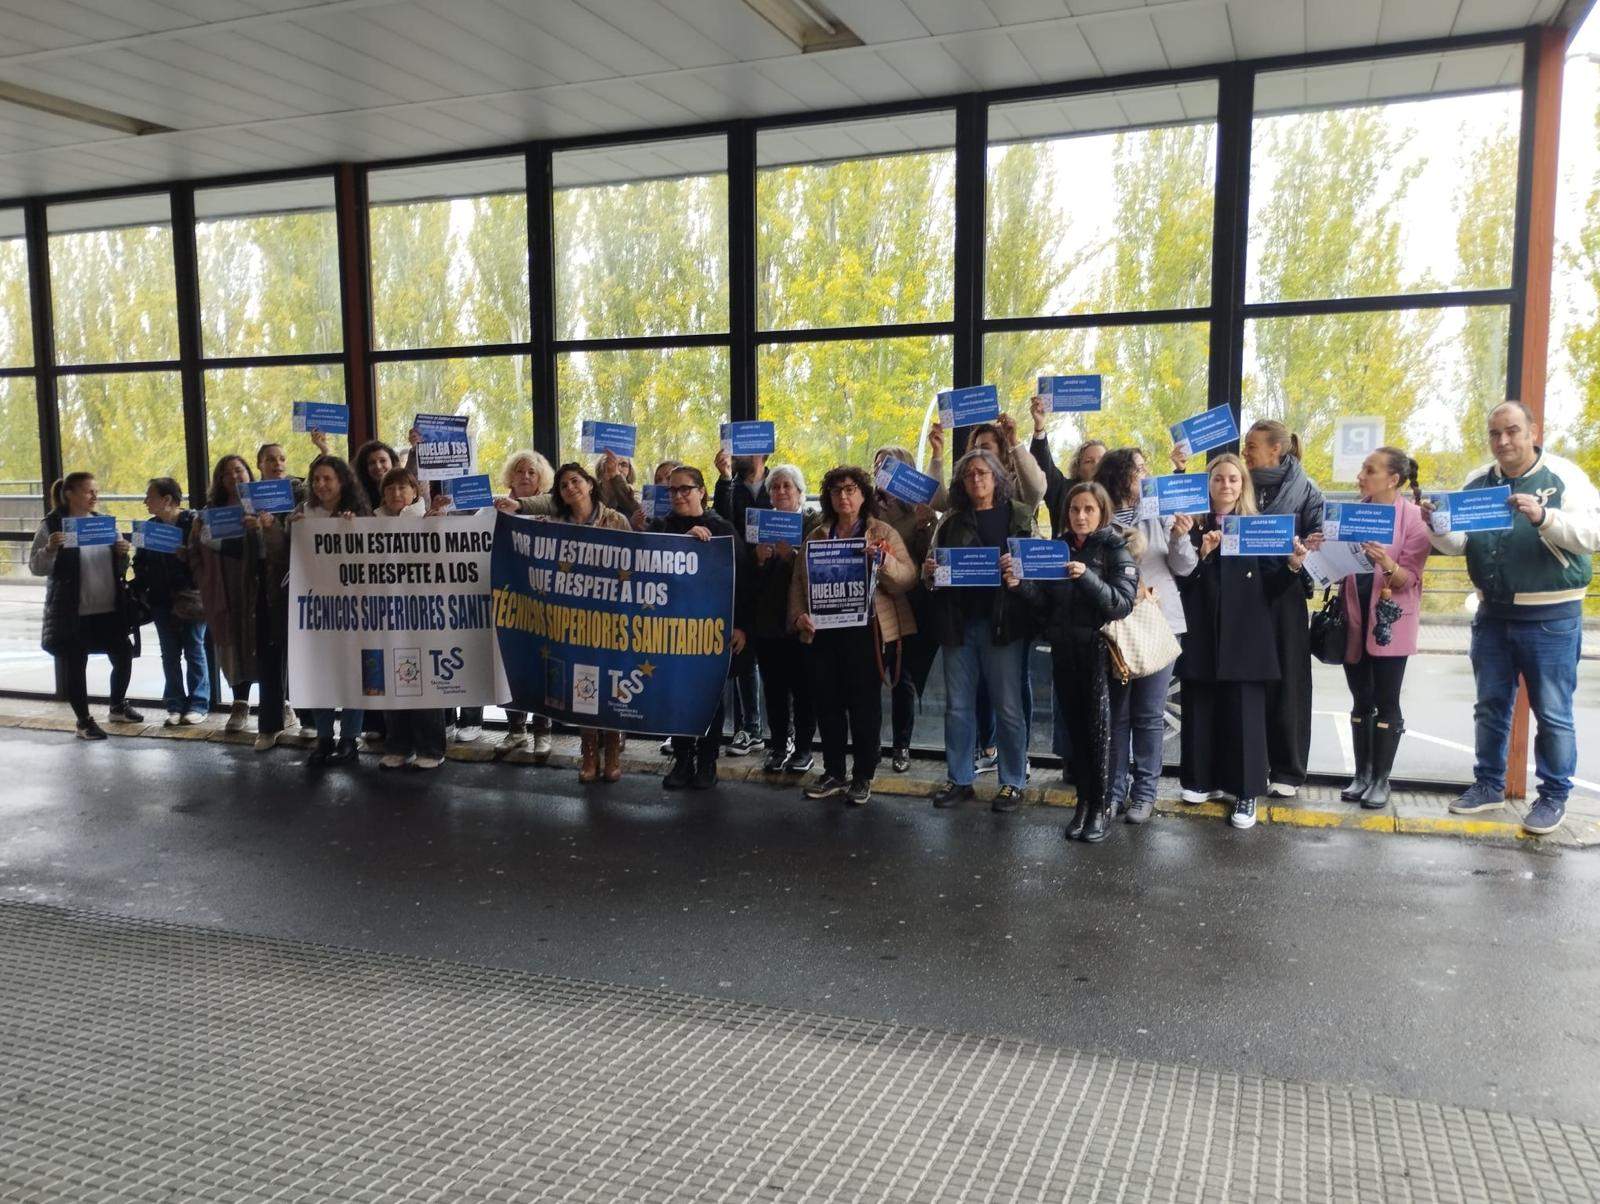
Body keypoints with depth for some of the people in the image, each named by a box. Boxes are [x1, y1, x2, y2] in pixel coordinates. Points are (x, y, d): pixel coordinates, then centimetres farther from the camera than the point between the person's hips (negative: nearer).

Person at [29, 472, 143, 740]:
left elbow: (119, 568, 17)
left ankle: (118, 707, 32)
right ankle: (84, 721, 15)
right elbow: (35, 567, -6)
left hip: (110, 609, 5)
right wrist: (50, 549, -24)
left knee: (124, 657, 10)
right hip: (72, 613, -5)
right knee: (75, 667, 2)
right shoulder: (52, 526, -6)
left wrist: (123, 554, -5)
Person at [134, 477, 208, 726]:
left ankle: (198, 705, 9)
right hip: (161, 601, 5)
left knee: (194, 651, 3)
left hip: (190, 599, -5)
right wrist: (140, 590, 4)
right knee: (170, 654, 9)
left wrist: (186, 556, -26)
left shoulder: (193, 522, -8)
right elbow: (140, 562, 15)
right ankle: (175, 705, 16)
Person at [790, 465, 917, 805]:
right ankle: (833, 773, 21)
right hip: (823, 631, 4)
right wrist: (798, 615, -3)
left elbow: (908, 577, -7)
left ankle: (863, 777, 14)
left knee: (864, 704, 2)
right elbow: (798, 581, 13)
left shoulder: (883, 534, 3)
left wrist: (881, 559, -24)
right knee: (827, 703, 7)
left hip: (865, 630, -4)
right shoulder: (816, 536, 14)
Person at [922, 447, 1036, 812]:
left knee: (1008, 706, 2)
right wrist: (929, 571, -6)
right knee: (957, 705, 8)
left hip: (1002, 621, -3)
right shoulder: (951, 521, 12)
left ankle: (1013, 781, 15)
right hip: (958, 621, 3)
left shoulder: (1019, 516, 4)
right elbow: (935, 562, 17)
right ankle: (959, 779, 20)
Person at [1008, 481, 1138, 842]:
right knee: (1074, 726, 8)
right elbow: (1045, 601, 6)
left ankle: (1102, 807, 8)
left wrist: (1087, 577, -28)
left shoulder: (1116, 549, -3)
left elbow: (1122, 603, -15)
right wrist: (1020, 583, -13)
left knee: (1099, 727, -2)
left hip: (1099, 649, -4)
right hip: (1064, 650, 4)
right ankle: (1083, 800, 18)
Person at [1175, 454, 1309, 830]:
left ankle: (1246, 792, 7)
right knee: (1201, 711, 6)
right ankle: (1207, 779, 21)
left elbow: (1270, 586, 0)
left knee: (1244, 714, 0)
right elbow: (1182, 583, -3)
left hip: (1245, 637, -1)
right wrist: (1202, 553, -18)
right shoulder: (1194, 528, 6)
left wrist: (1292, 567, -18)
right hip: (1202, 636, 1)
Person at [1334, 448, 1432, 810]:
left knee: (1386, 701, 2)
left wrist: (1387, 564, -33)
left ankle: (1381, 780, 11)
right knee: (1361, 699, 10)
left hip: (1390, 621, -4)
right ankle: (1361, 774, 20)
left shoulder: (1414, 518, -9)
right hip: (1355, 618, 5)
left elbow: (1409, 579, -13)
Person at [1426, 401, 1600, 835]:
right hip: (1492, 613, 5)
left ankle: (1554, 796, 15)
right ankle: (1488, 785, 25)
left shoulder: (1564, 476, -6)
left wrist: (1544, 516, -32)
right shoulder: (1477, 482, 7)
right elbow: (1458, 543, 3)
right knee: (1490, 705, 13)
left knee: (1553, 712, 3)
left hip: (1550, 616, -4)